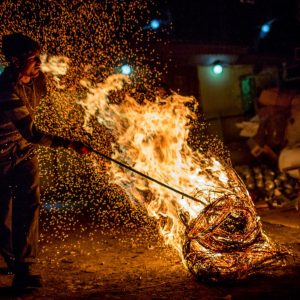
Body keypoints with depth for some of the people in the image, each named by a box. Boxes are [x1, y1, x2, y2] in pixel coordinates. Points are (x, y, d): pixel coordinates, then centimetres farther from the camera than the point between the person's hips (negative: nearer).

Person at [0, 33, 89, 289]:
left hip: (24, 152, 6)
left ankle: (24, 268, -4)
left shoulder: (37, 78, -7)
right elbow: (30, 133, -37)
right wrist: (69, 144, -43)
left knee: (29, 205, -7)